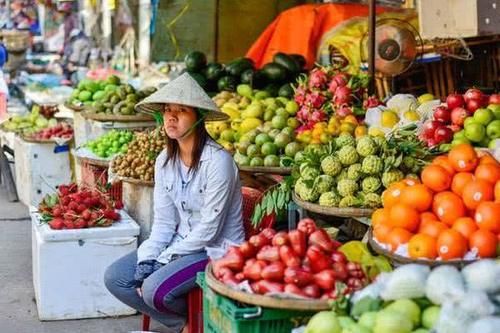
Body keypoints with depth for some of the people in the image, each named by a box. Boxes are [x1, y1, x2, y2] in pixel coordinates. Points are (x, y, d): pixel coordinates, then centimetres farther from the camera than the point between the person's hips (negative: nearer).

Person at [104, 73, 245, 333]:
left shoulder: (217, 161, -20)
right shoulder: (165, 160, 2)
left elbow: (209, 230, -19)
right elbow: (163, 221, 4)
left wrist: (163, 260, -16)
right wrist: (146, 264, -10)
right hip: (181, 243, 8)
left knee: (156, 289, -27)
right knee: (115, 277, -3)